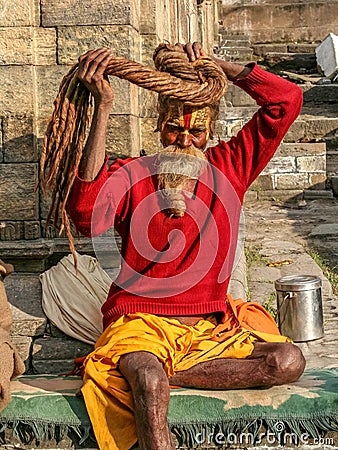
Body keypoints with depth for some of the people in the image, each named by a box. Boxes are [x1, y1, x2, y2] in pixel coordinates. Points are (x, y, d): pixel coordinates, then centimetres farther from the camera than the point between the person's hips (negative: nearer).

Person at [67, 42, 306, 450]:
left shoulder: (229, 166, 10)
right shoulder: (131, 174, 1)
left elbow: (287, 100, 5)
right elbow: (86, 216, -23)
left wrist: (214, 64, 2)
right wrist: (102, 108, -23)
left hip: (211, 327, 5)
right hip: (142, 321, -4)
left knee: (289, 361, -23)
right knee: (148, 380, -39)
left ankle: (160, 372, -20)